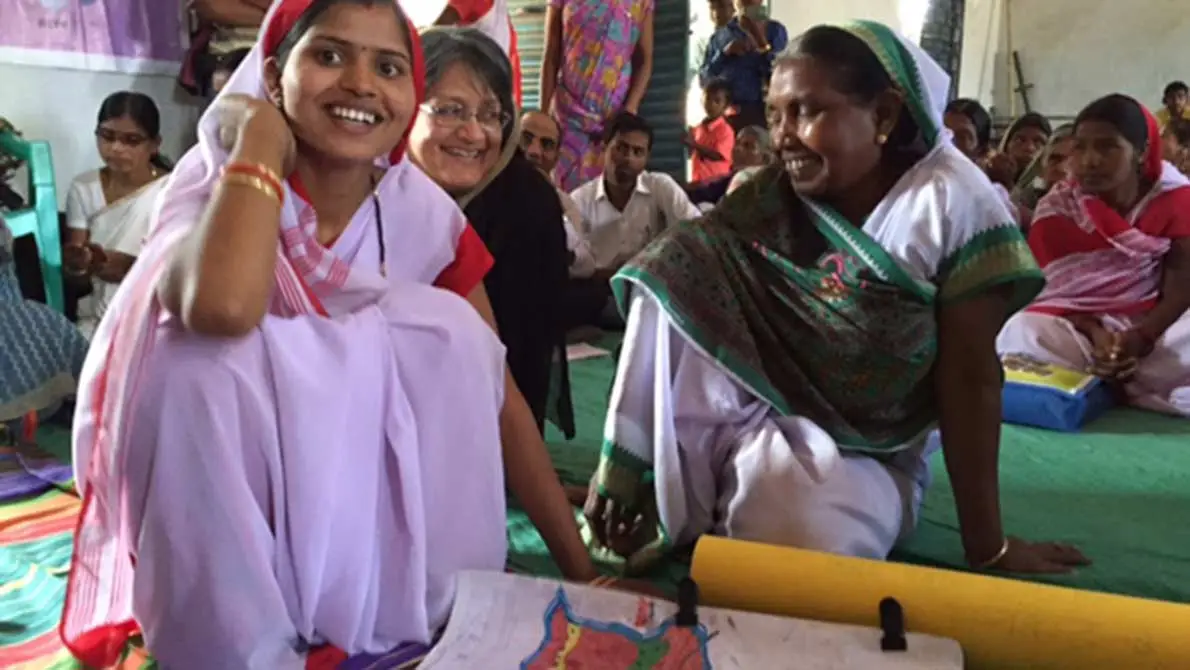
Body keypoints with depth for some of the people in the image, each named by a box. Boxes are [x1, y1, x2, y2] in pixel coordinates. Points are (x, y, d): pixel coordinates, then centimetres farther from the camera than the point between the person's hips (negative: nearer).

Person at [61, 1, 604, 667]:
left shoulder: (420, 210, -9)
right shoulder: (216, 182, -18)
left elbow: (493, 389, -6)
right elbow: (224, 306, -43)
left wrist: (579, 562, -7)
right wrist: (261, 136, -26)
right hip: (212, 509, -3)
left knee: (445, 326, -20)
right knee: (207, 354, -31)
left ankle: (442, 609, -5)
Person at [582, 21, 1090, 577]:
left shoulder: (948, 200, -14)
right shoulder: (764, 202, -3)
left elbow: (969, 375, -14)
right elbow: (694, 301, -8)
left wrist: (986, 545, -11)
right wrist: (625, 470, -15)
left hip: (861, 453, -3)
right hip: (752, 415, 4)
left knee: (806, 536, -36)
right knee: (673, 269, -18)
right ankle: (658, 497, -10)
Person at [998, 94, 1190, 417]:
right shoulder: (1055, 210, -2)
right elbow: (1054, 291, -7)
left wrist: (1141, 338, -26)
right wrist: (1095, 333, -27)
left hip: (1156, 326, 0)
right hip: (1076, 327, 0)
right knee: (1023, 332, -33)